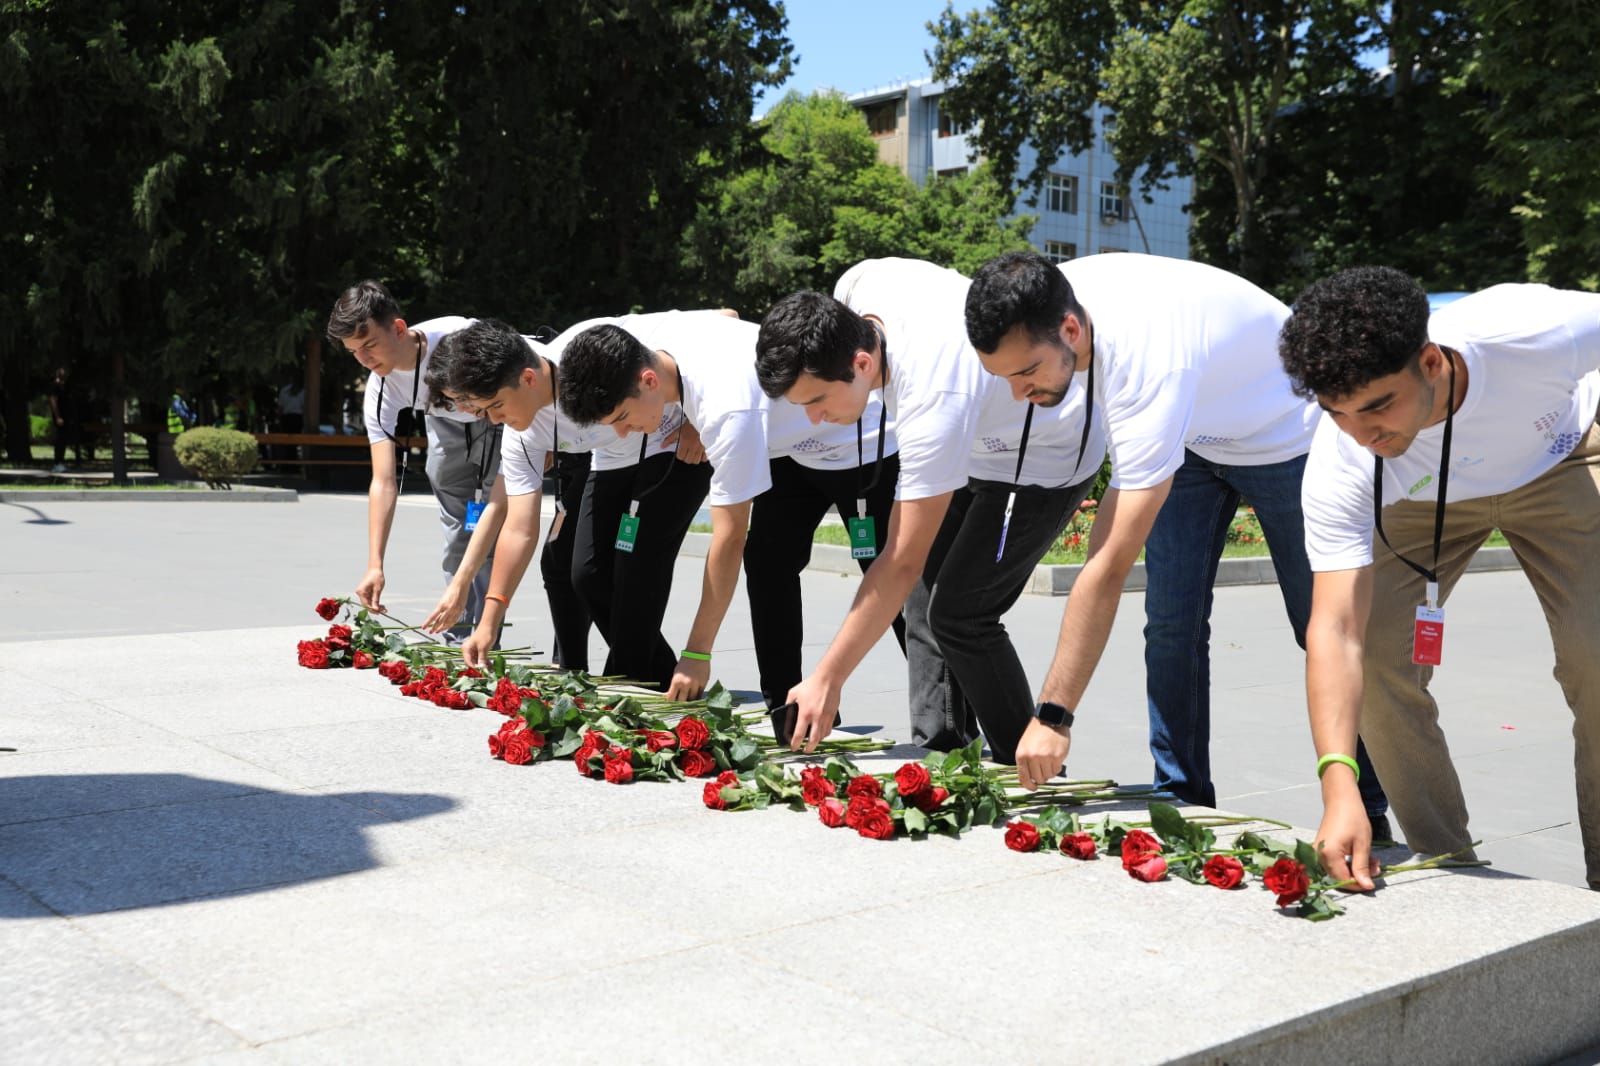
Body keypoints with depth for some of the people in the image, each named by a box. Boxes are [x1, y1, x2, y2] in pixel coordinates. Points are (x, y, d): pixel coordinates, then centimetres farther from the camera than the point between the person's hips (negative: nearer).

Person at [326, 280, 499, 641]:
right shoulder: (381, 390, -25)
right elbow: (383, 481, -27)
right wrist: (375, 566, -34)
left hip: (508, 417, -4)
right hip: (447, 425, 4)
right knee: (455, 532, 1)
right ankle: (458, 640, 12)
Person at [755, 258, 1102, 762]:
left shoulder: (934, 399, -40)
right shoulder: (860, 286, -20)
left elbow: (901, 564, -35)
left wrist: (826, 681, -32)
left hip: (1045, 459, -9)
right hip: (984, 435, 9)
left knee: (959, 615, -14)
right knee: (924, 594, 7)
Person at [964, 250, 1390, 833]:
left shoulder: (1148, 365, -44)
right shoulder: (1052, 295, -23)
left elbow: (1111, 568, -46)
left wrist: (1053, 715, -46)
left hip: (1288, 433, -6)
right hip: (1194, 429, 7)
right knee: (1170, 622, -3)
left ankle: (1365, 811, 13)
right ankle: (1181, 799, 5)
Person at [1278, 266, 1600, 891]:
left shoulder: (1538, 331, -42)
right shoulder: (1339, 467, -38)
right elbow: (1338, 629, -41)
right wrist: (1339, 787, -53)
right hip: (1422, 501, 1)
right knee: (1377, 658, -15)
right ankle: (1447, 864, 4)